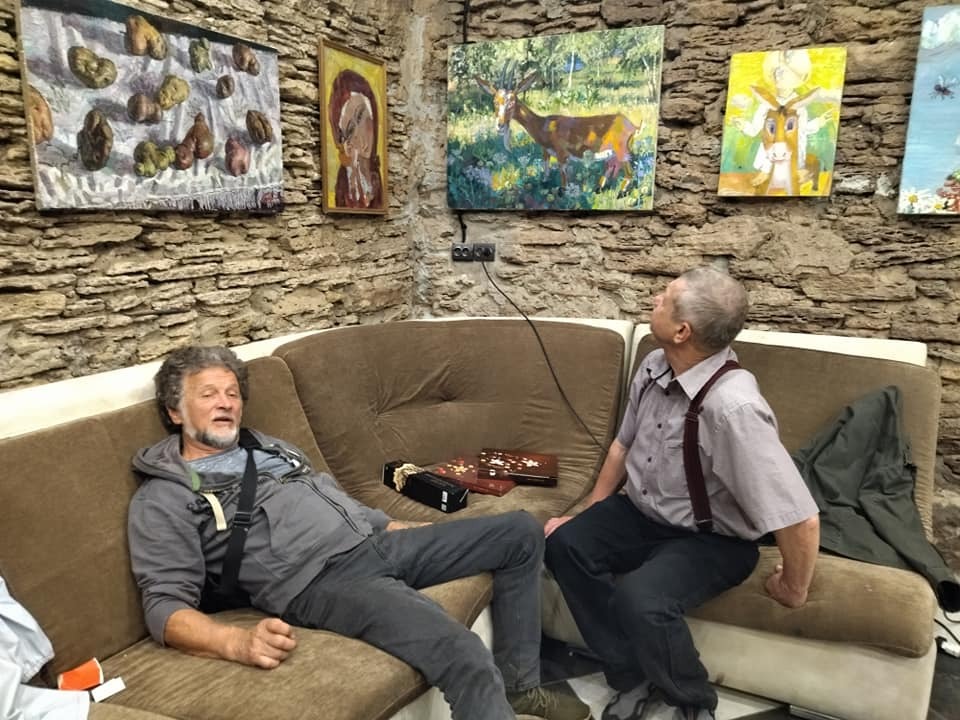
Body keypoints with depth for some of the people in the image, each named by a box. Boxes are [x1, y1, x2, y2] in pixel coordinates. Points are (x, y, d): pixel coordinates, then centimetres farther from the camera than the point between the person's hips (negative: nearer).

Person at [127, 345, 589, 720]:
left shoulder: (270, 447, 23)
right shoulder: (161, 500, 1)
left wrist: (410, 530, 20)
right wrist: (239, 643, -29)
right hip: (318, 581, -8)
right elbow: (165, 604, -9)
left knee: (521, 533, 7)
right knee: (466, 659, -32)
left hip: (375, 543, 9)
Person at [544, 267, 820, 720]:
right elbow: (624, 444, 8)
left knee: (639, 598, -31)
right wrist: (590, 516, 10)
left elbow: (800, 519, -32)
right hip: (643, 512, 7)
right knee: (565, 544, -13)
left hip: (710, 538, -7)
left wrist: (794, 590, -14)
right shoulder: (654, 366, -9)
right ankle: (636, 679, 2)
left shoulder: (732, 407, -34)